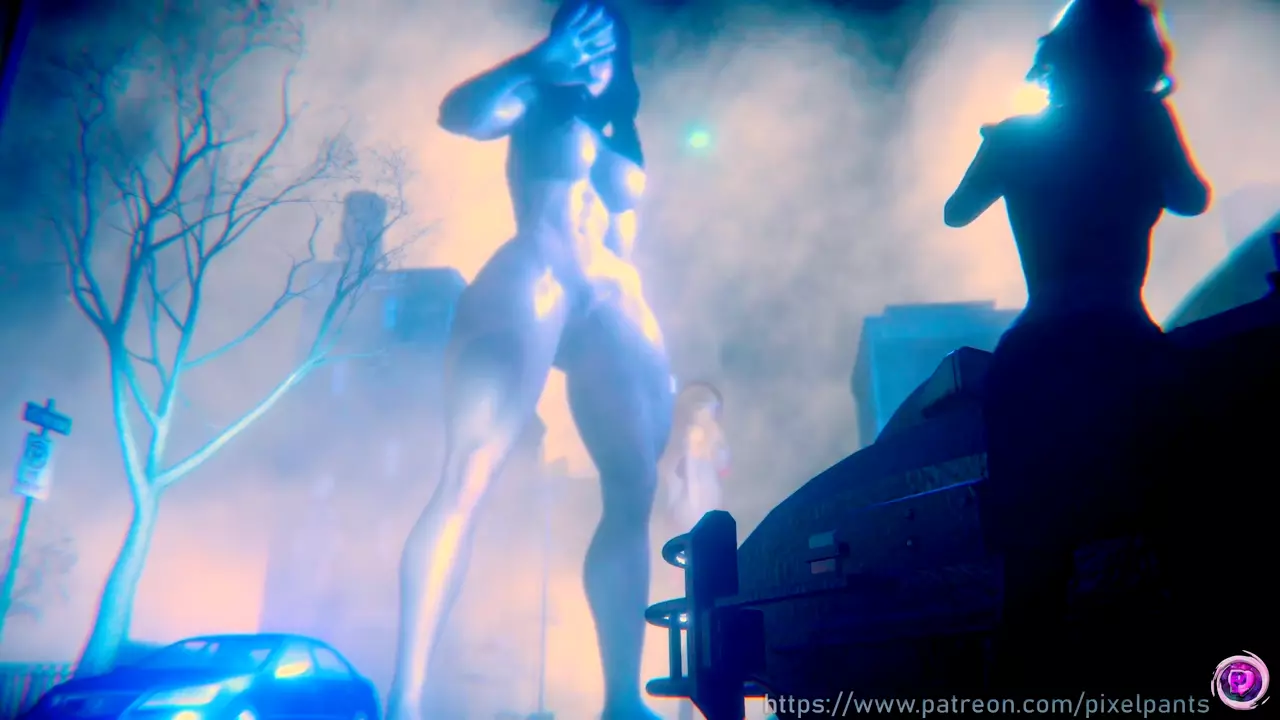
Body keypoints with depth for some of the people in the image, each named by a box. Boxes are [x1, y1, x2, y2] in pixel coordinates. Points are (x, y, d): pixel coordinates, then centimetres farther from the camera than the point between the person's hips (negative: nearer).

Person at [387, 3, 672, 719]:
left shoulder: (621, 135, 28)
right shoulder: (536, 106, 16)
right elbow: (461, 114, -6)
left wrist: (649, 336, 16)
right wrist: (543, 60, -4)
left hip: (613, 302, 6)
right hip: (531, 284, -5)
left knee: (635, 493, -4)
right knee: (469, 478, -20)